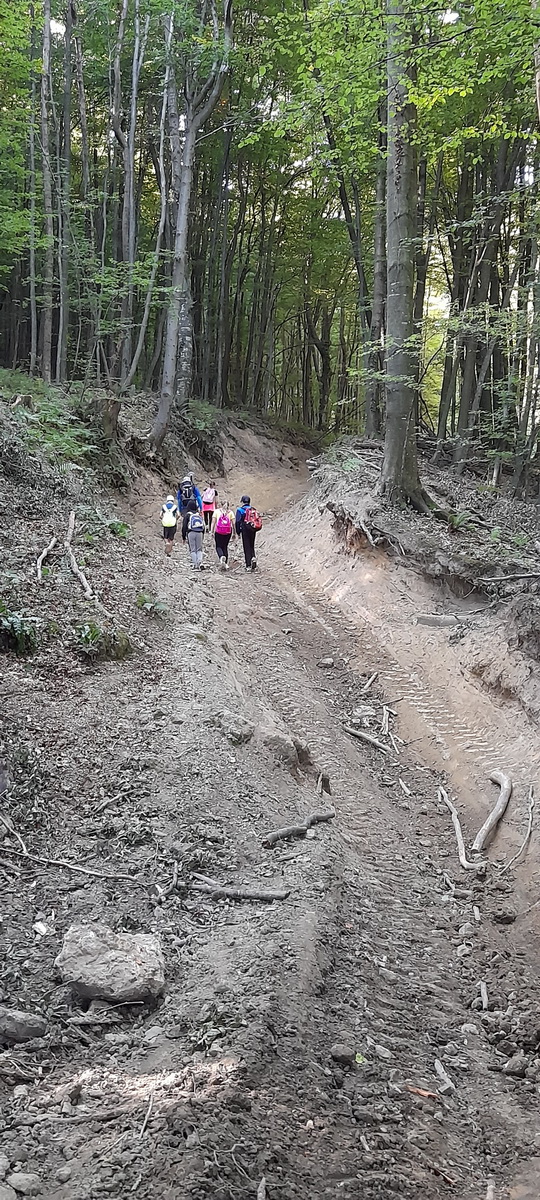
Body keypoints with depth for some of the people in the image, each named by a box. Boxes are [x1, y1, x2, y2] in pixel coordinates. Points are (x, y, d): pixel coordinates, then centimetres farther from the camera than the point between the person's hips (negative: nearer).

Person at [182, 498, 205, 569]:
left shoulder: (187, 515, 2)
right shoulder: (199, 515, 13)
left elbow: (184, 526, 0)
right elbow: (203, 526, 15)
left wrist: (183, 537, 6)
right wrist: (202, 535, 23)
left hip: (191, 533, -2)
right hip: (200, 533, 3)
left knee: (192, 550, 2)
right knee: (199, 549, 10)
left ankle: (195, 565, -4)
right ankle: (199, 560, -15)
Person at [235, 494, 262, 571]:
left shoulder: (240, 510, -6)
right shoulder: (254, 510, 7)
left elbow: (238, 522, -10)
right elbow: (259, 520, 8)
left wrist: (238, 533, -4)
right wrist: (254, 529, 16)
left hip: (245, 530, -4)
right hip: (253, 530, 4)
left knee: (247, 547, 2)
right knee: (252, 546, 18)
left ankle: (248, 565, 0)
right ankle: (253, 557, -8)